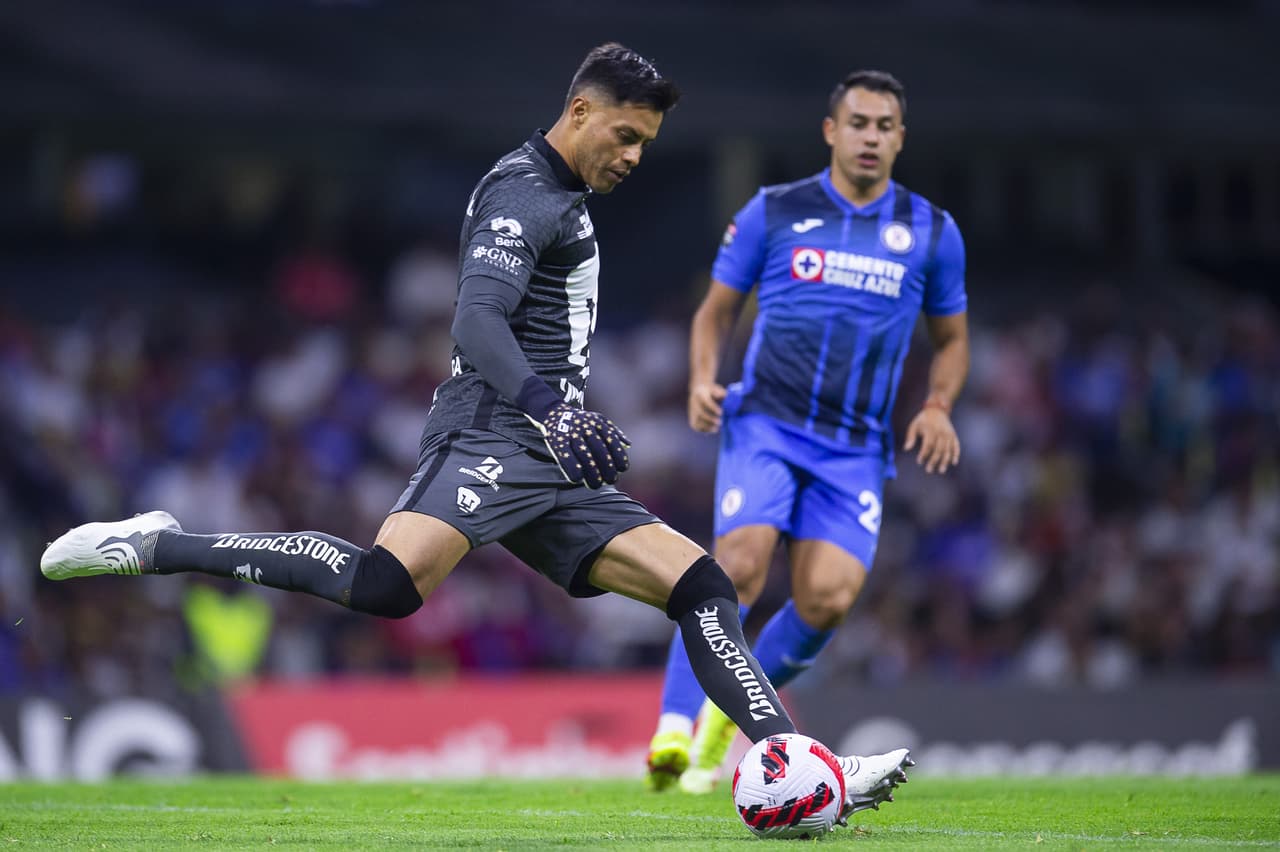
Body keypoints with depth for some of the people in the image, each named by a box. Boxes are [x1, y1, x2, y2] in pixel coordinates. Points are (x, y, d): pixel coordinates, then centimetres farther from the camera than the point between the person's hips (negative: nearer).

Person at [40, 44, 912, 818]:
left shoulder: (567, 200, 26)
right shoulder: (524, 191, -5)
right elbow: (479, 321, -21)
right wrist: (549, 411, -34)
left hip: (553, 468, 10)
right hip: (489, 441, -10)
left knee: (702, 583, 0)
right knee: (386, 583, -33)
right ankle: (158, 546, -21)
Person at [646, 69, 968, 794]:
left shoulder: (933, 232, 9)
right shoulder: (773, 212, 5)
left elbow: (953, 339, 19)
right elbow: (717, 310, 13)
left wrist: (938, 407, 0)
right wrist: (703, 379, -6)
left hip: (855, 449, 2)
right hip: (765, 425, -2)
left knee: (828, 598, -15)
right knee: (741, 566, -24)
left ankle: (733, 709, 10)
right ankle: (675, 728, -23)